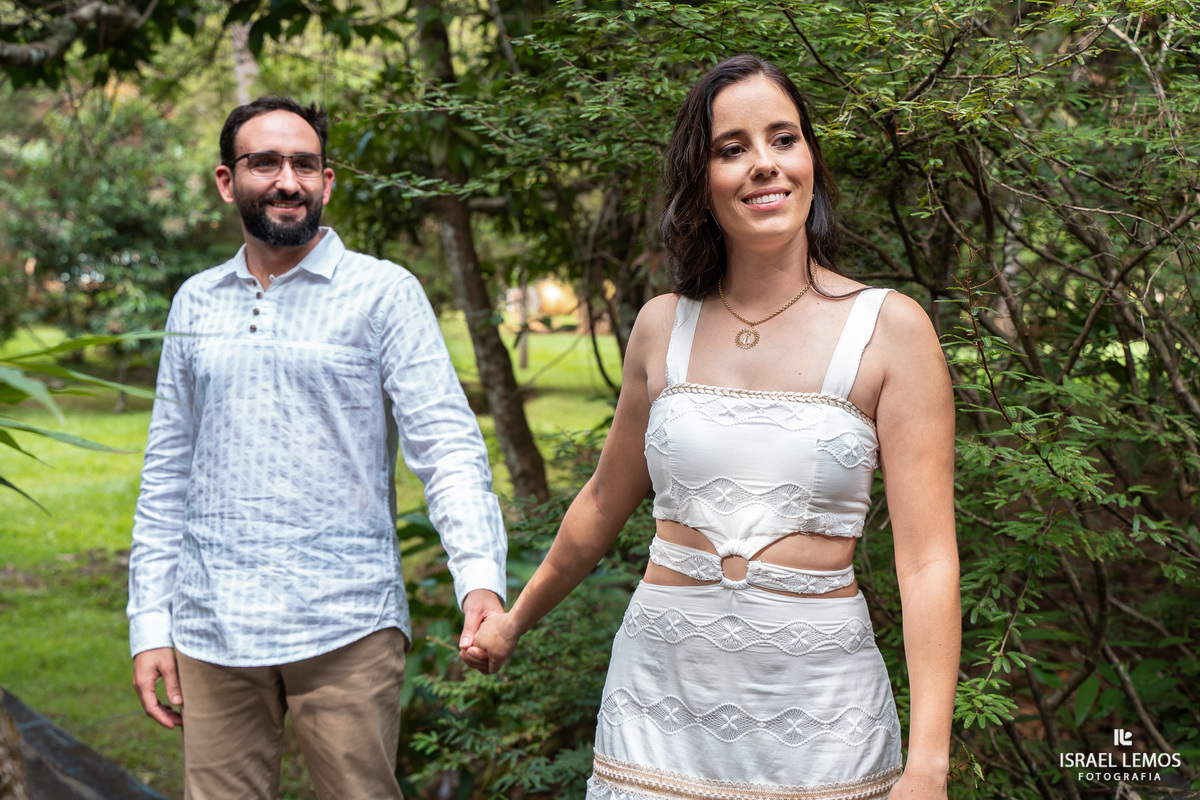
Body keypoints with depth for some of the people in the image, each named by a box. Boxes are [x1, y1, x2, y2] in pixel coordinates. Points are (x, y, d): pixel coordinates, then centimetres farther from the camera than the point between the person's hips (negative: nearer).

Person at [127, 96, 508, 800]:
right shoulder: (196, 302, 11)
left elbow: (447, 445, -9)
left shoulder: (384, 292, -2)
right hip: (210, 634, 4)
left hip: (346, 631, -3)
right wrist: (150, 624, 9)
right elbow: (168, 473, 14)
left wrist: (481, 578, -25)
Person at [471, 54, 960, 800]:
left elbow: (928, 561, -11)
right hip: (663, 685, 3)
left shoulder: (890, 330, -6)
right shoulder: (663, 327, 3)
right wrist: (515, 621, 30)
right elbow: (605, 503, 18)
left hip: (819, 705, -2)